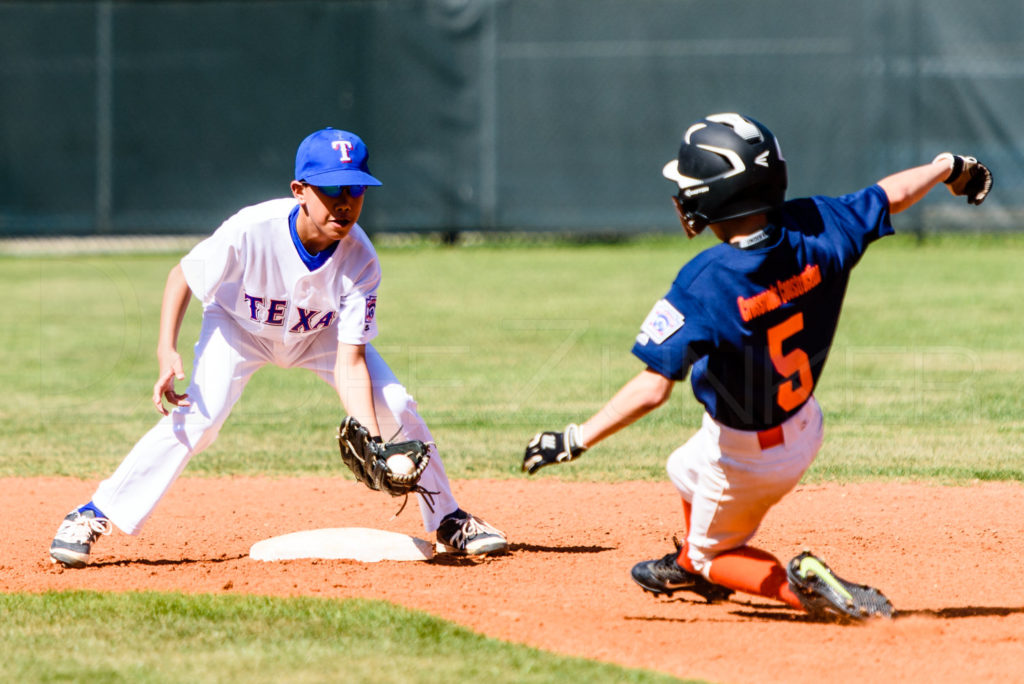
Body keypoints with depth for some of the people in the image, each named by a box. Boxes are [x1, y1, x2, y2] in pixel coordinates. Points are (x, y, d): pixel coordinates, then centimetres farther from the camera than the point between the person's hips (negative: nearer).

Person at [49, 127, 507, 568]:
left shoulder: (360, 262, -31)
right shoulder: (251, 231, -38)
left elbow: (349, 364, -30)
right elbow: (182, 277, -21)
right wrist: (166, 351, -34)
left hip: (319, 333, 2)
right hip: (238, 326, -2)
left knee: (395, 408, -12)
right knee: (197, 417, -24)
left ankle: (448, 521, 9)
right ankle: (92, 517, -14)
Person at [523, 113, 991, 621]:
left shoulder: (704, 284, -35)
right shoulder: (813, 231, -19)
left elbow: (653, 389, -38)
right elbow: (890, 197, -1)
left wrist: (575, 440, -31)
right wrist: (949, 166, 19)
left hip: (746, 459, -7)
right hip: (805, 429, 7)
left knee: (712, 551, 20)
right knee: (685, 471, 34)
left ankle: (799, 585, -5)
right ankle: (691, 566, 59)